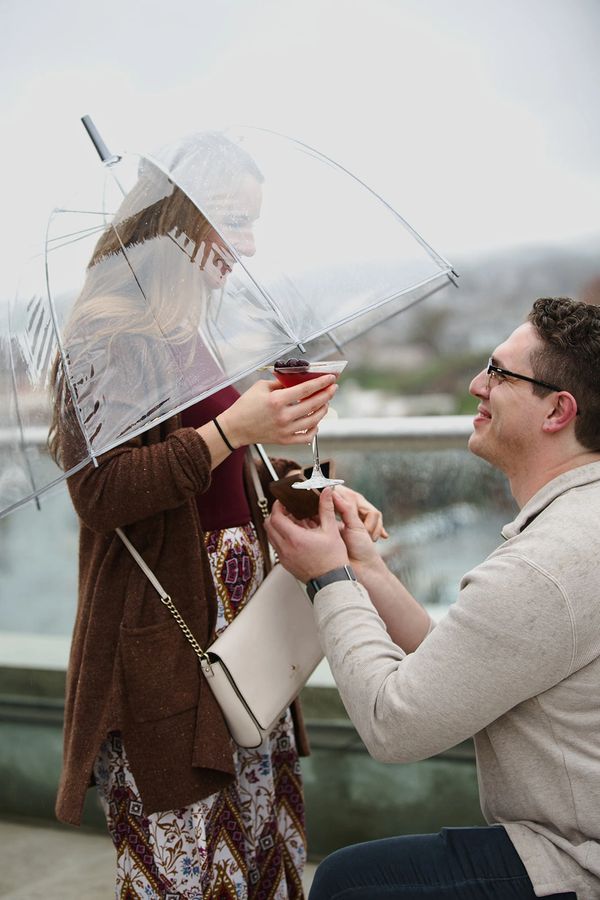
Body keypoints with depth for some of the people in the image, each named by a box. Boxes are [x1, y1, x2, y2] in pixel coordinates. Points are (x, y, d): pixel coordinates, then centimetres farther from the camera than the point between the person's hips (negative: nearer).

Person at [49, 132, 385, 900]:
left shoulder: (194, 332, 14)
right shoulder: (105, 330, -11)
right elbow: (100, 493, -20)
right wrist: (232, 428, -25)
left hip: (240, 615, 8)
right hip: (161, 635, -8)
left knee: (263, 833, 11)